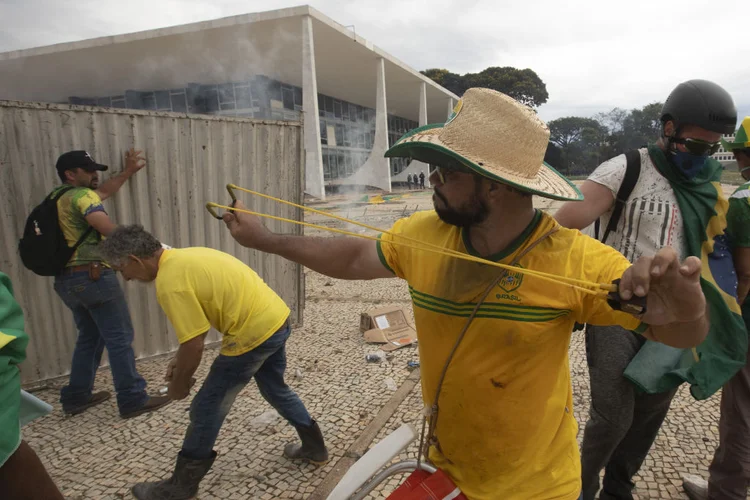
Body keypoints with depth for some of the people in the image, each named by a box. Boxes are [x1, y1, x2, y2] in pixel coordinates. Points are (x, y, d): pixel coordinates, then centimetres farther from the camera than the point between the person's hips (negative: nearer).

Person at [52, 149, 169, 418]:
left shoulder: (58, 197, 17)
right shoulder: (81, 195, -11)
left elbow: (103, 192, 29)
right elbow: (110, 230, -25)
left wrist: (128, 171, 32)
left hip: (66, 279, 10)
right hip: (92, 276, -9)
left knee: (89, 336, 21)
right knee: (120, 337, -3)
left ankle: (76, 396, 27)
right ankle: (133, 399, 2)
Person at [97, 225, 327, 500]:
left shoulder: (169, 281, -18)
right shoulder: (183, 257, 12)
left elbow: (194, 345, -17)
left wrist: (178, 385, 1)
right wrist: (180, 361, 23)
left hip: (255, 333, -10)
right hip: (277, 317, 10)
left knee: (206, 407, 6)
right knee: (275, 388, 29)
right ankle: (314, 447, 44)